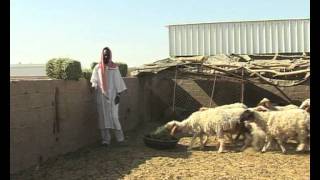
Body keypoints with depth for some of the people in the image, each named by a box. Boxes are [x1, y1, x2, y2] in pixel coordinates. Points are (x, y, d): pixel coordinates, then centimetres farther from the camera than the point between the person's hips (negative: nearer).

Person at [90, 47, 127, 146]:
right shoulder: (97, 67, 6)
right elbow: (94, 80, 9)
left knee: (114, 116, -5)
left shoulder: (114, 67, 1)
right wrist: (94, 86, -13)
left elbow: (118, 81, 0)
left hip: (112, 95, -2)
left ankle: (120, 138, 7)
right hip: (101, 96, 2)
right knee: (103, 117, 1)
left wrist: (118, 95, -6)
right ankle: (106, 140, 7)